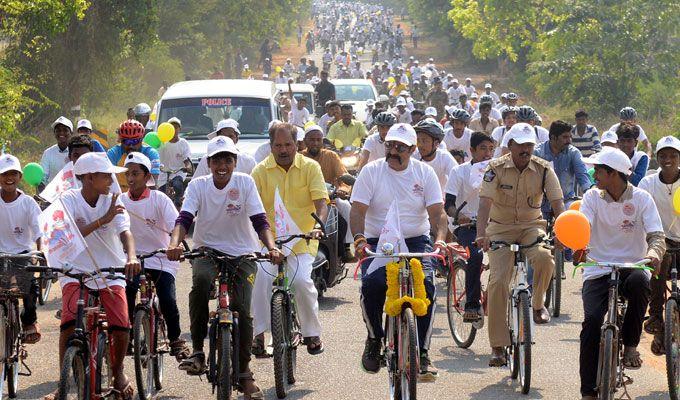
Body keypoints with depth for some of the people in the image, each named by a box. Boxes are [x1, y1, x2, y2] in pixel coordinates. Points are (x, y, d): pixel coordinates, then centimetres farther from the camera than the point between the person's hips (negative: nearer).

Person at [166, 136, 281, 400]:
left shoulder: (245, 183, -7)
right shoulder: (198, 185, -6)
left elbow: (260, 220, -14)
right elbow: (184, 219, -18)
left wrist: (271, 247, -32)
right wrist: (175, 243, -39)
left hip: (242, 254, 1)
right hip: (207, 250, 0)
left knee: (242, 309, -11)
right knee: (201, 280, -34)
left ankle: (244, 373, 6)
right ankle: (197, 350, -25)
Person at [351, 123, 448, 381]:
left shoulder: (424, 173, 4)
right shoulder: (371, 171, 1)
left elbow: (437, 212, -2)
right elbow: (358, 210, -6)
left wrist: (440, 239, -22)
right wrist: (359, 239, -25)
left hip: (416, 241, 1)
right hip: (378, 242, -1)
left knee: (426, 285, -25)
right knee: (371, 284, -28)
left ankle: (422, 353, -14)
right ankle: (374, 339, -1)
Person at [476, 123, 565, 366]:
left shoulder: (543, 170, -6)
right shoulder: (496, 169, -10)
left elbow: (557, 203, -10)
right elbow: (485, 203, -19)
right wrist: (481, 234, -35)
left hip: (531, 227, 1)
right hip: (501, 229, -1)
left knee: (544, 257, -33)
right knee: (498, 281, -15)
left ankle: (538, 304, -3)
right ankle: (498, 347, -7)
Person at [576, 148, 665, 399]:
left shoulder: (641, 199, 0)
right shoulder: (592, 197, 3)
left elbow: (656, 235, -10)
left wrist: (653, 253, -34)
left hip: (631, 266, -1)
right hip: (598, 271, 1)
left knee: (639, 282, -37)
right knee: (592, 320, -21)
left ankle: (630, 345, -16)